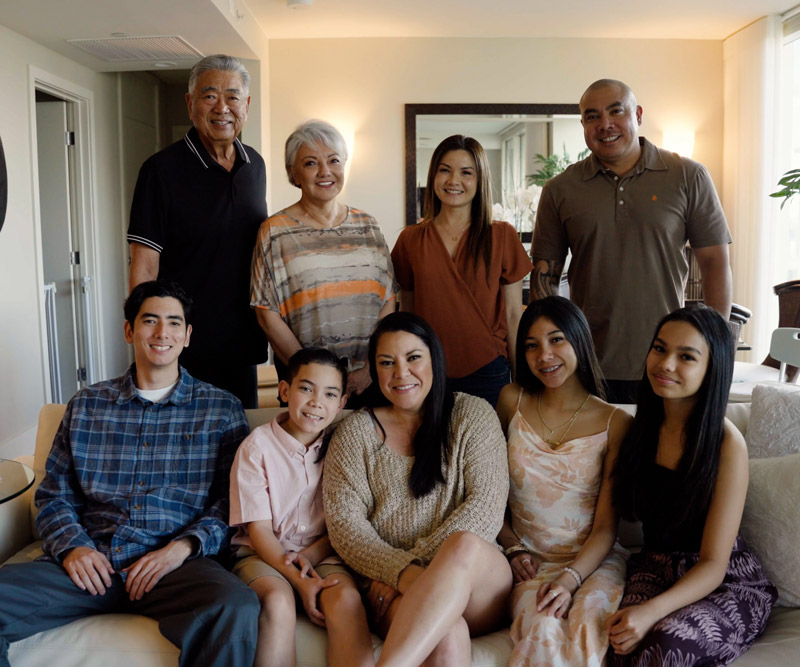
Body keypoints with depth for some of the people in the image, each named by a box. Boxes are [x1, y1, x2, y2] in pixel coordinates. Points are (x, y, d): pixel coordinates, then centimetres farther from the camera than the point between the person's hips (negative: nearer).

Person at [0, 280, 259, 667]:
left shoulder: (222, 410, 9)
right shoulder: (86, 405, 17)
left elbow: (232, 502, 3)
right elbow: (53, 495, 16)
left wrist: (183, 546, -13)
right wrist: (72, 547, -3)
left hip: (175, 563, -2)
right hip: (89, 561, 3)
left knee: (238, 607, -35)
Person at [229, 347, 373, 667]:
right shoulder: (257, 446, -4)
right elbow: (259, 528, -7)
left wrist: (311, 554, -12)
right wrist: (298, 580, -19)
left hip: (322, 554, 2)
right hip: (265, 555, -2)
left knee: (346, 597, -29)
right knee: (278, 600, -33)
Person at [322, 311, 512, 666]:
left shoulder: (473, 415, 8)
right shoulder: (356, 431, 10)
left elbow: (485, 507, -3)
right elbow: (345, 524, 1)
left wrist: (419, 564, -12)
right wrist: (403, 572, -16)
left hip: (477, 578, 1)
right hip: (389, 586, -1)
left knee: (465, 545, -37)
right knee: (445, 636, -38)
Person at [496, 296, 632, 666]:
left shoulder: (615, 423, -2)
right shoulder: (512, 400, 5)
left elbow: (606, 528, -4)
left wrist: (570, 579, -19)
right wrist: (513, 549, 0)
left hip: (595, 560, -1)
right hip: (531, 562, 1)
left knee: (587, 628, -33)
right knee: (542, 631, -31)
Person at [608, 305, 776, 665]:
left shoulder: (727, 444, -15)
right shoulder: (638, 428, 0)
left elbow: (714, 563, -15)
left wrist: (653, 610, -30)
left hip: (728, 583, -3)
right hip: (655, 567, 3)